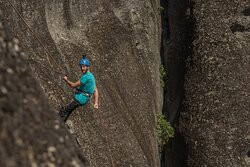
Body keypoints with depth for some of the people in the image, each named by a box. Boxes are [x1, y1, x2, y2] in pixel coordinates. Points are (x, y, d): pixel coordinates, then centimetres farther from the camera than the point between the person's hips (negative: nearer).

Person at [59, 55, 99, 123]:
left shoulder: (86, 76, -19)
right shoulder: (91, 76, 14)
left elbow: (73, 85, -16)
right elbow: (95, 91, 14)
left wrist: (66, 80, 1)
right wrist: (96, 103, 9)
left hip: (79, 99, -10)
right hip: (84, 99, 10)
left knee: (63, 112, -8)